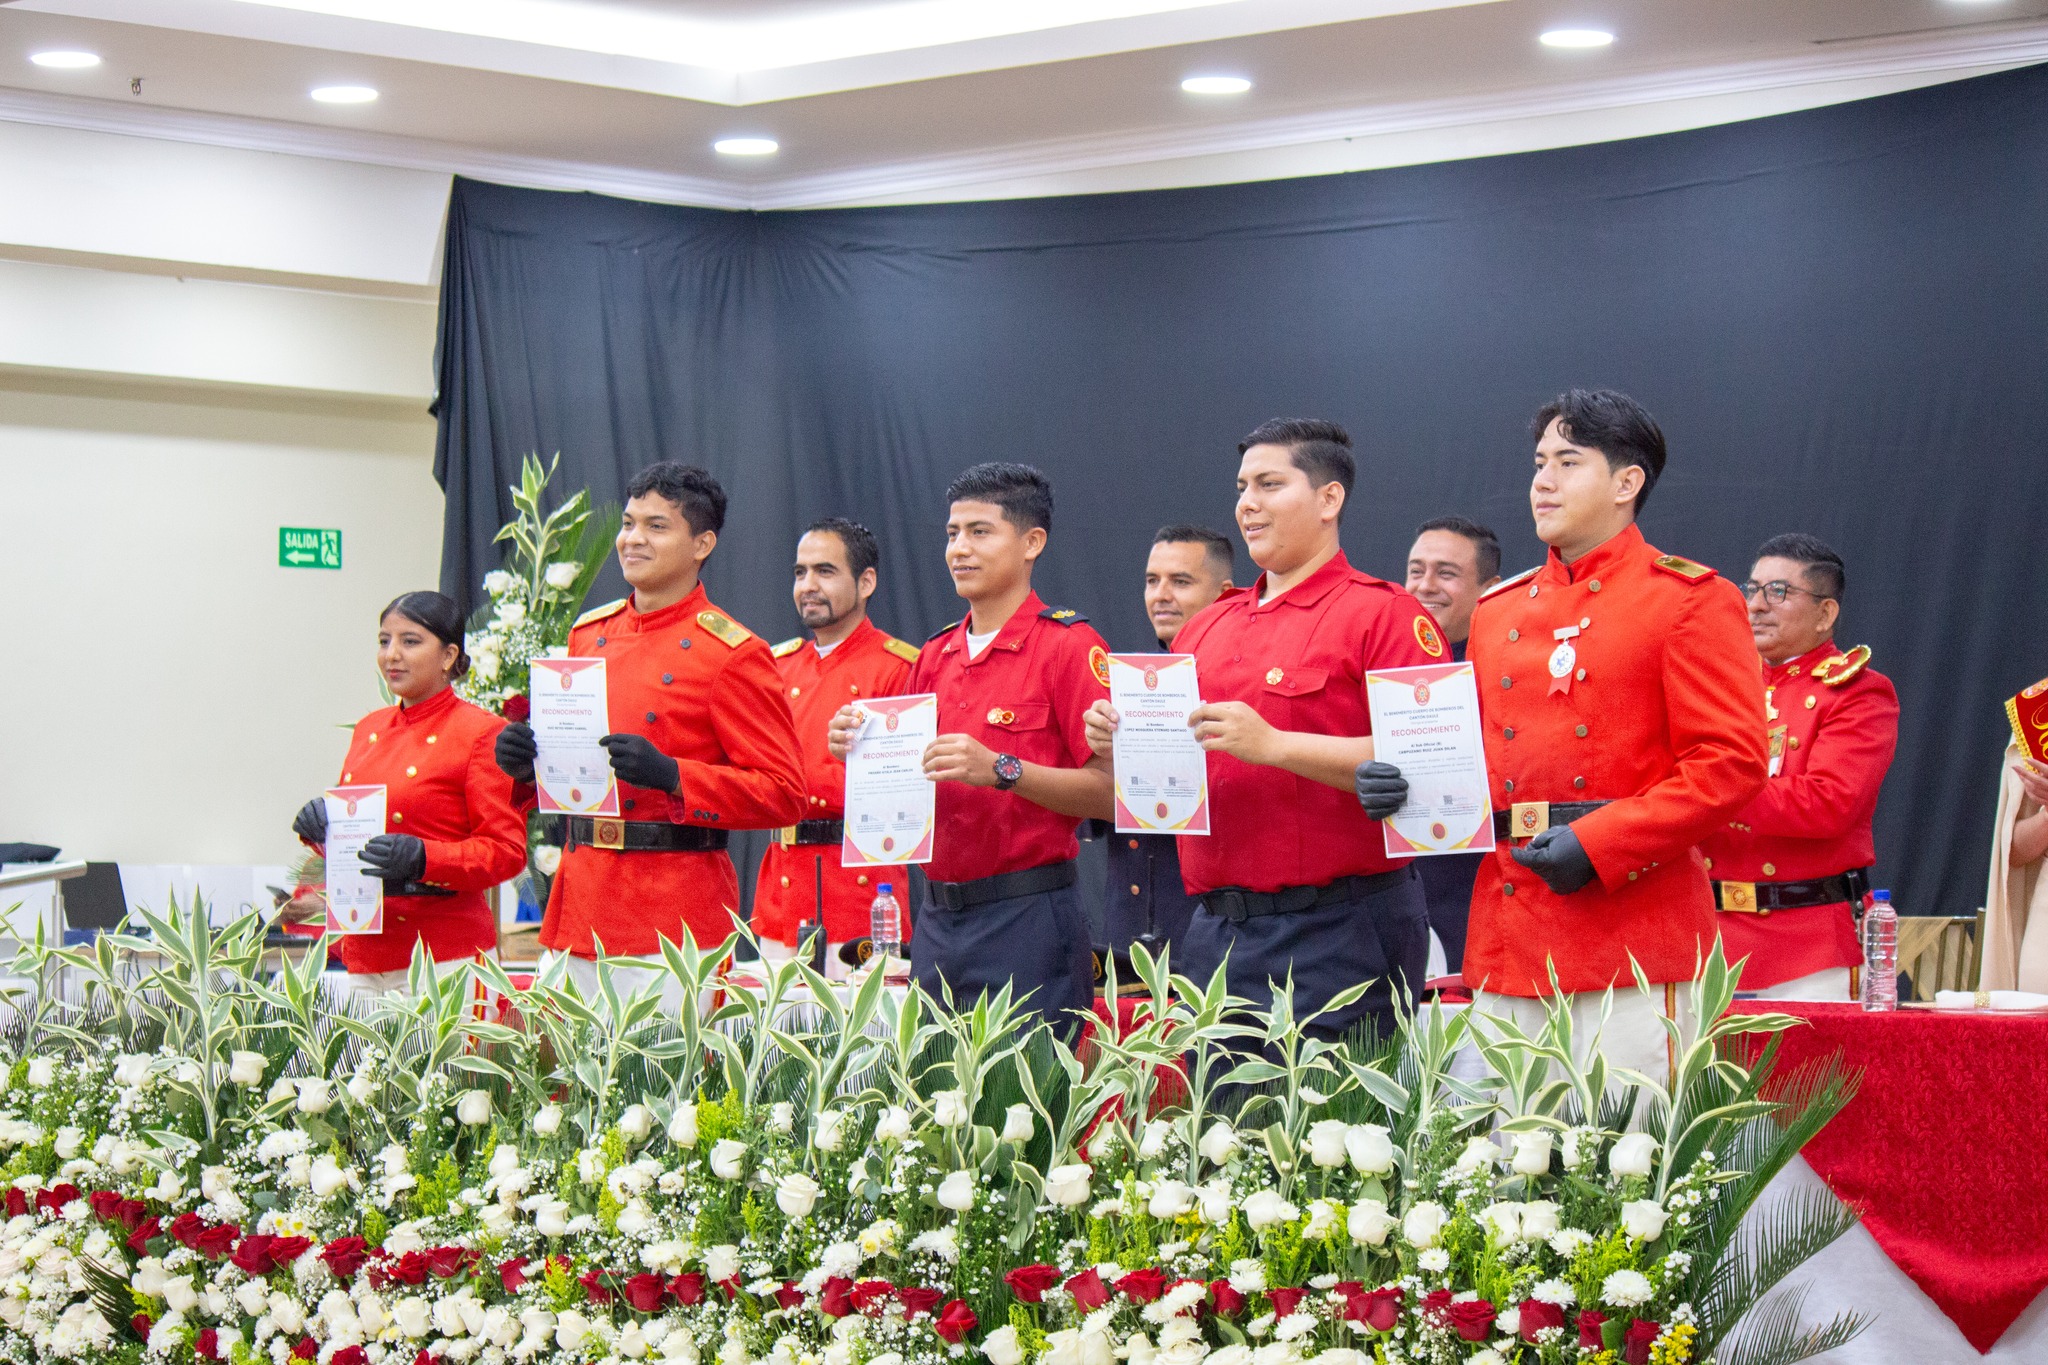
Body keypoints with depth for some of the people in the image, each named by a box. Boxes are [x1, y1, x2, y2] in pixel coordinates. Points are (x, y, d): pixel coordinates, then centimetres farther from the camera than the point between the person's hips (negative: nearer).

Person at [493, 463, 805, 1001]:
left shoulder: (732, 654, -7)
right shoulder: (589, 633, 13)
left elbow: (784, 794, -10)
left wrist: (671, 775, -22)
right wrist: (526, 763, 1)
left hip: (676, 917, -6)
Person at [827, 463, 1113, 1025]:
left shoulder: (1068, 645, -6)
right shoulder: (935, 655, 14)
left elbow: (1110, 792, -13)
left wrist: (1001, 769, -23)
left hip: (1027, 921, -6)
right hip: (936, 921, 6)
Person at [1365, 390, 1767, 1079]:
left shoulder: (1690, 601, -2)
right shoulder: (1498, 611, 18)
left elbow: (1732, 763, -9)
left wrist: (1597, 843, -16)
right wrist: (1406, 783, 2)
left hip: (1633, 945, -6)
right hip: (1507, 944, 6)